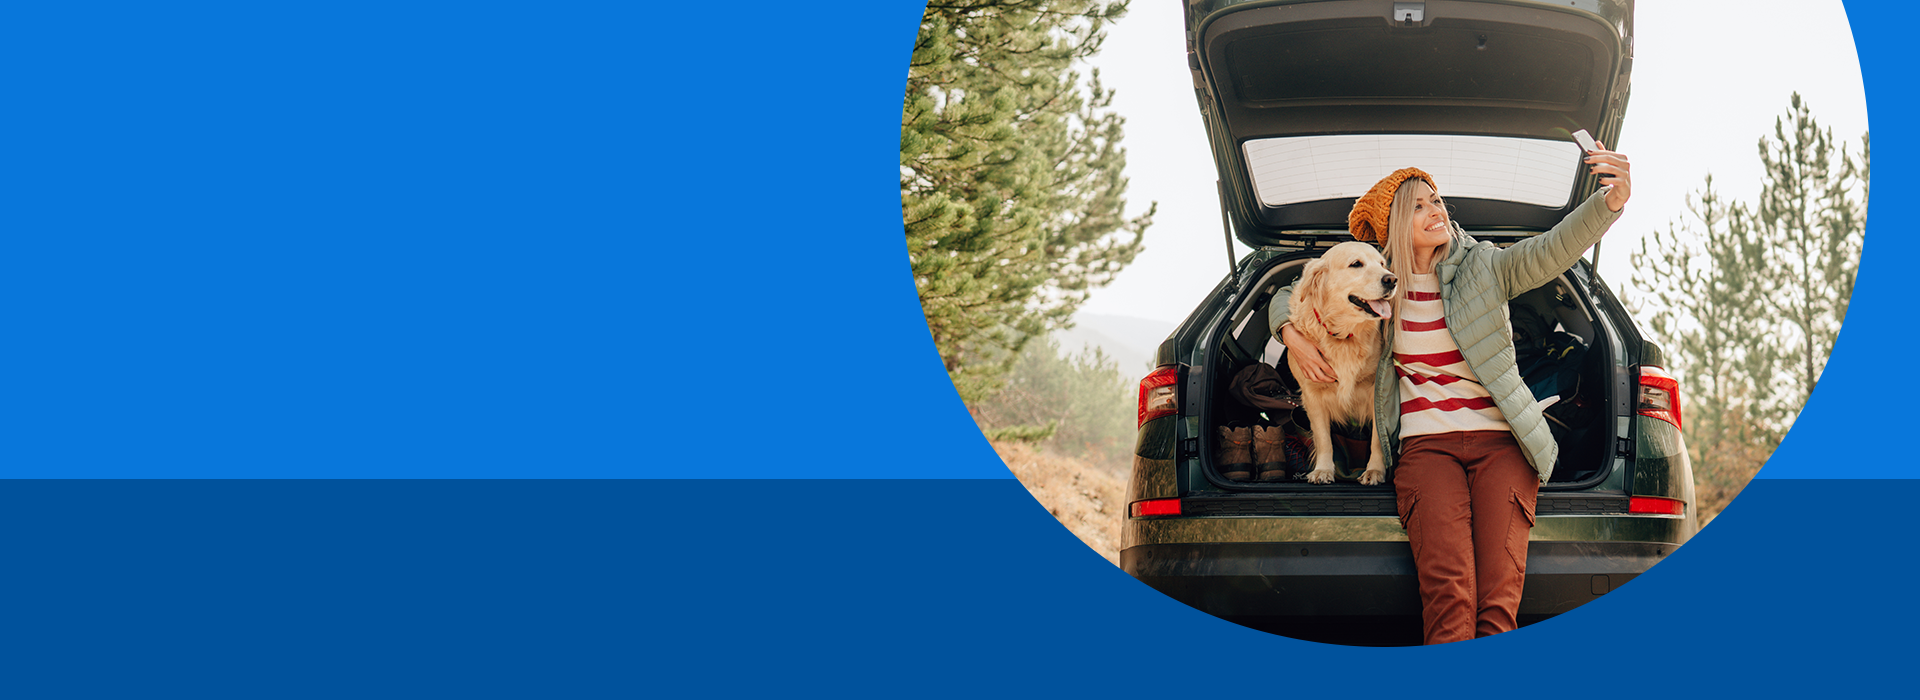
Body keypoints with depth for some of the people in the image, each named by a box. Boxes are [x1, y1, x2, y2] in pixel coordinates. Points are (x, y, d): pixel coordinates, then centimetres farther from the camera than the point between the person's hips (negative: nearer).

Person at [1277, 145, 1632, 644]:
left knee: (1499, 595, -22)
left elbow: (1555, 249, -12)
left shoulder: (1485, 267, 6)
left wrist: (1611, 201, -31)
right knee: (1448, 593, -25)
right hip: (1425, 445, 0)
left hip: (1500, 443, 0)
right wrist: (1294, 337, 6)